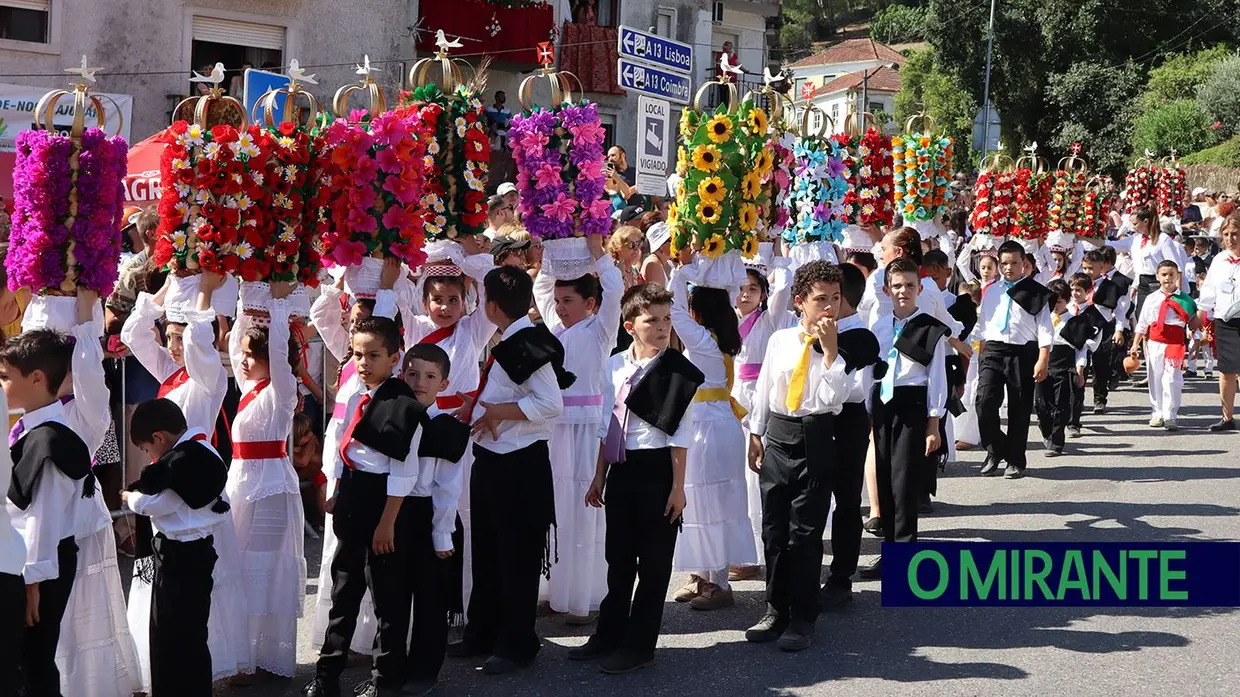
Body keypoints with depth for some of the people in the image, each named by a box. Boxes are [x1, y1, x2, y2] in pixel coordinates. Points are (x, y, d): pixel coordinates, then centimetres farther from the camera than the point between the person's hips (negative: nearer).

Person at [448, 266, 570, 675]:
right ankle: (482, 634, 29)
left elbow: (550, 404, -25)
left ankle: (516, 645, 12)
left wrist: (497, 411, -20)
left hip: (520, 465, -10)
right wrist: (476, 408, 4)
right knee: (486, 551, 18)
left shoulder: (529, 345, -18)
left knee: (517, 558, 1)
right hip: (491, 460, 10)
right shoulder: (505, 343, 11)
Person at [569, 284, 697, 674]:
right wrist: (599, 476, 14)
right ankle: (609, 635, 26)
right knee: (618, 557, 14)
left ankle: (639, 645, 12)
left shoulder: (679, 372, -9)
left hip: (656, 468, -5)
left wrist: (678, 486, -9)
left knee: (653, 561, 3)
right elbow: (608, 426, 13)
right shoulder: (615, 367, 5)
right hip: (620, 467, 5)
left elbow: (679, 435, -8)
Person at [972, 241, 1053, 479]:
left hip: (1023, 353, -3)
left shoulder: (1035, 292, -1)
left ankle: (1015, 461, 15)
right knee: (985, 402, -12)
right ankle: (995, 450, 8)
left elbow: (1044, 329, -4)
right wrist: (982, 354, 14)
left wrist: (1043, 361, -11)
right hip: (993, 351, 3)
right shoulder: (991, 292, 14)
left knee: (1019, 410, 3)